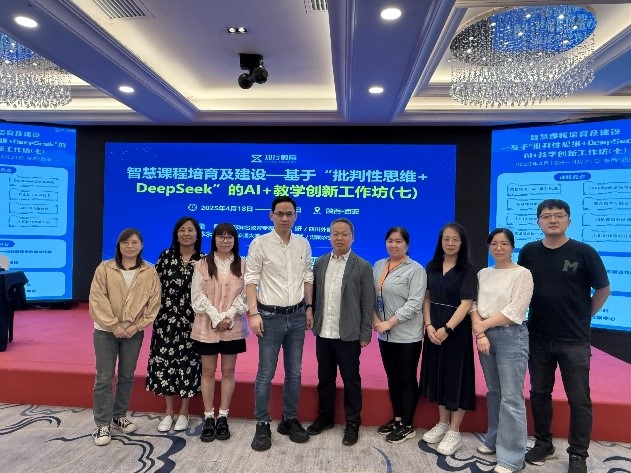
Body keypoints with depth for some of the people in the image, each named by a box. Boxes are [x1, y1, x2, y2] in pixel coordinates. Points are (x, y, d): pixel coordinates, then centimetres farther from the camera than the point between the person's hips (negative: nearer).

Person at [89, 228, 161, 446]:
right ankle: (103, 424, 12)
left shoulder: (150, 272, 0)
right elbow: (97, 300, -8)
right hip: (106, 331, -1)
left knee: (127, 376, 13)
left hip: (134, 332, 2)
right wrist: (114, 325, -14)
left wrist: (137, 326, -11)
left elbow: (154, 303, -2)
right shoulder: (105, 268, -3)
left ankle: (119, 416, 29)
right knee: (104, 378, 1)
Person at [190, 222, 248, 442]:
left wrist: (229, 316, -16)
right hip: (207, 326, 0)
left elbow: (245, 295, -3)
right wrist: (216, 317, -15)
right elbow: (198, 295, -5)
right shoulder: (202, 264, 0)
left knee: (228, 371, 8)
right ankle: (208, 418, 18)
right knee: (208, 371, 7)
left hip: (234, 327, 1)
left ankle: (223, 417, 19)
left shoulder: (242, 265, 1)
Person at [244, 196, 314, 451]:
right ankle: (262, 425, 15)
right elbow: (251, 279, -8)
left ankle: (290, 420, 27)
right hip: (271, 316, -4)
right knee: (266, 373, 2)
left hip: (297, 316, 4)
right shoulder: (260, 243, -7)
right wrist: (254, 313, -14)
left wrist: (309, 308, 9)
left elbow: (308, 277, 12)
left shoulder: (303, 244, 6)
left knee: (294, 372, 12)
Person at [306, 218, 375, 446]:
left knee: (351, 380, 9)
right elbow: (314, 295, 8)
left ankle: (352, 423, 25)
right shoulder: (320, 263, 6)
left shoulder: (362, 266, -5)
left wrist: (365, 335, -7)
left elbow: (368, 303, -6)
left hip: (348, 335, -4)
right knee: (324, 378, 16)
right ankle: (324, 417, 33)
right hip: (323, 333, 4)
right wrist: (312, 321, 3)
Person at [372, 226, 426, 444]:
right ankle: (396, 419, 29)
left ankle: (407, 426, 17)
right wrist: (376, 320, -6)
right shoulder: (378, 266, 8)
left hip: (407, 335, -5)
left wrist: (390, 322, -18)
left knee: (407, 379, 5)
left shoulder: (415, 269, -9)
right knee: (392, 378, 15)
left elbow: (414, 303, -15)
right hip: (385, 335, 6)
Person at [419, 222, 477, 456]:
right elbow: (426, 298, 4)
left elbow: (466, 304, -15)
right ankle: (442, 423, 30)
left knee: (455, 376, 3)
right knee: (438, 374, 13)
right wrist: (429, 326, -9)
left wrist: (447, 329, -23)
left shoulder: (468, 270, -8)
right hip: (434, 329, 5)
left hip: (456, 329, -5)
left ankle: (454, 432, 16)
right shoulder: (432, 266, 5)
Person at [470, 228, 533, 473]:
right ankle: (494, 440, 29)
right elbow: (474, 306, 5)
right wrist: (480, 333, -11)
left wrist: (483, 325, -9)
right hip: (485, 337, 6)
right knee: (493, 392, 15)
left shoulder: (522, 274, -6)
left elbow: (514, 312, -14)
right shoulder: (483, 274, 11)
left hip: (511, 337, -5)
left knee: (511, 398, -4)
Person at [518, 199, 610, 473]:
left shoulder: (584, 252, -8)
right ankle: (543, 444, 30)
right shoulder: (529, 252, 0)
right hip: (538, 338, 3)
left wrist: (583, 317, 3)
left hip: (574, 340, -3)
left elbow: (603, 289, 1)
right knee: (539, 393, 13)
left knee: (579, 399, 6)